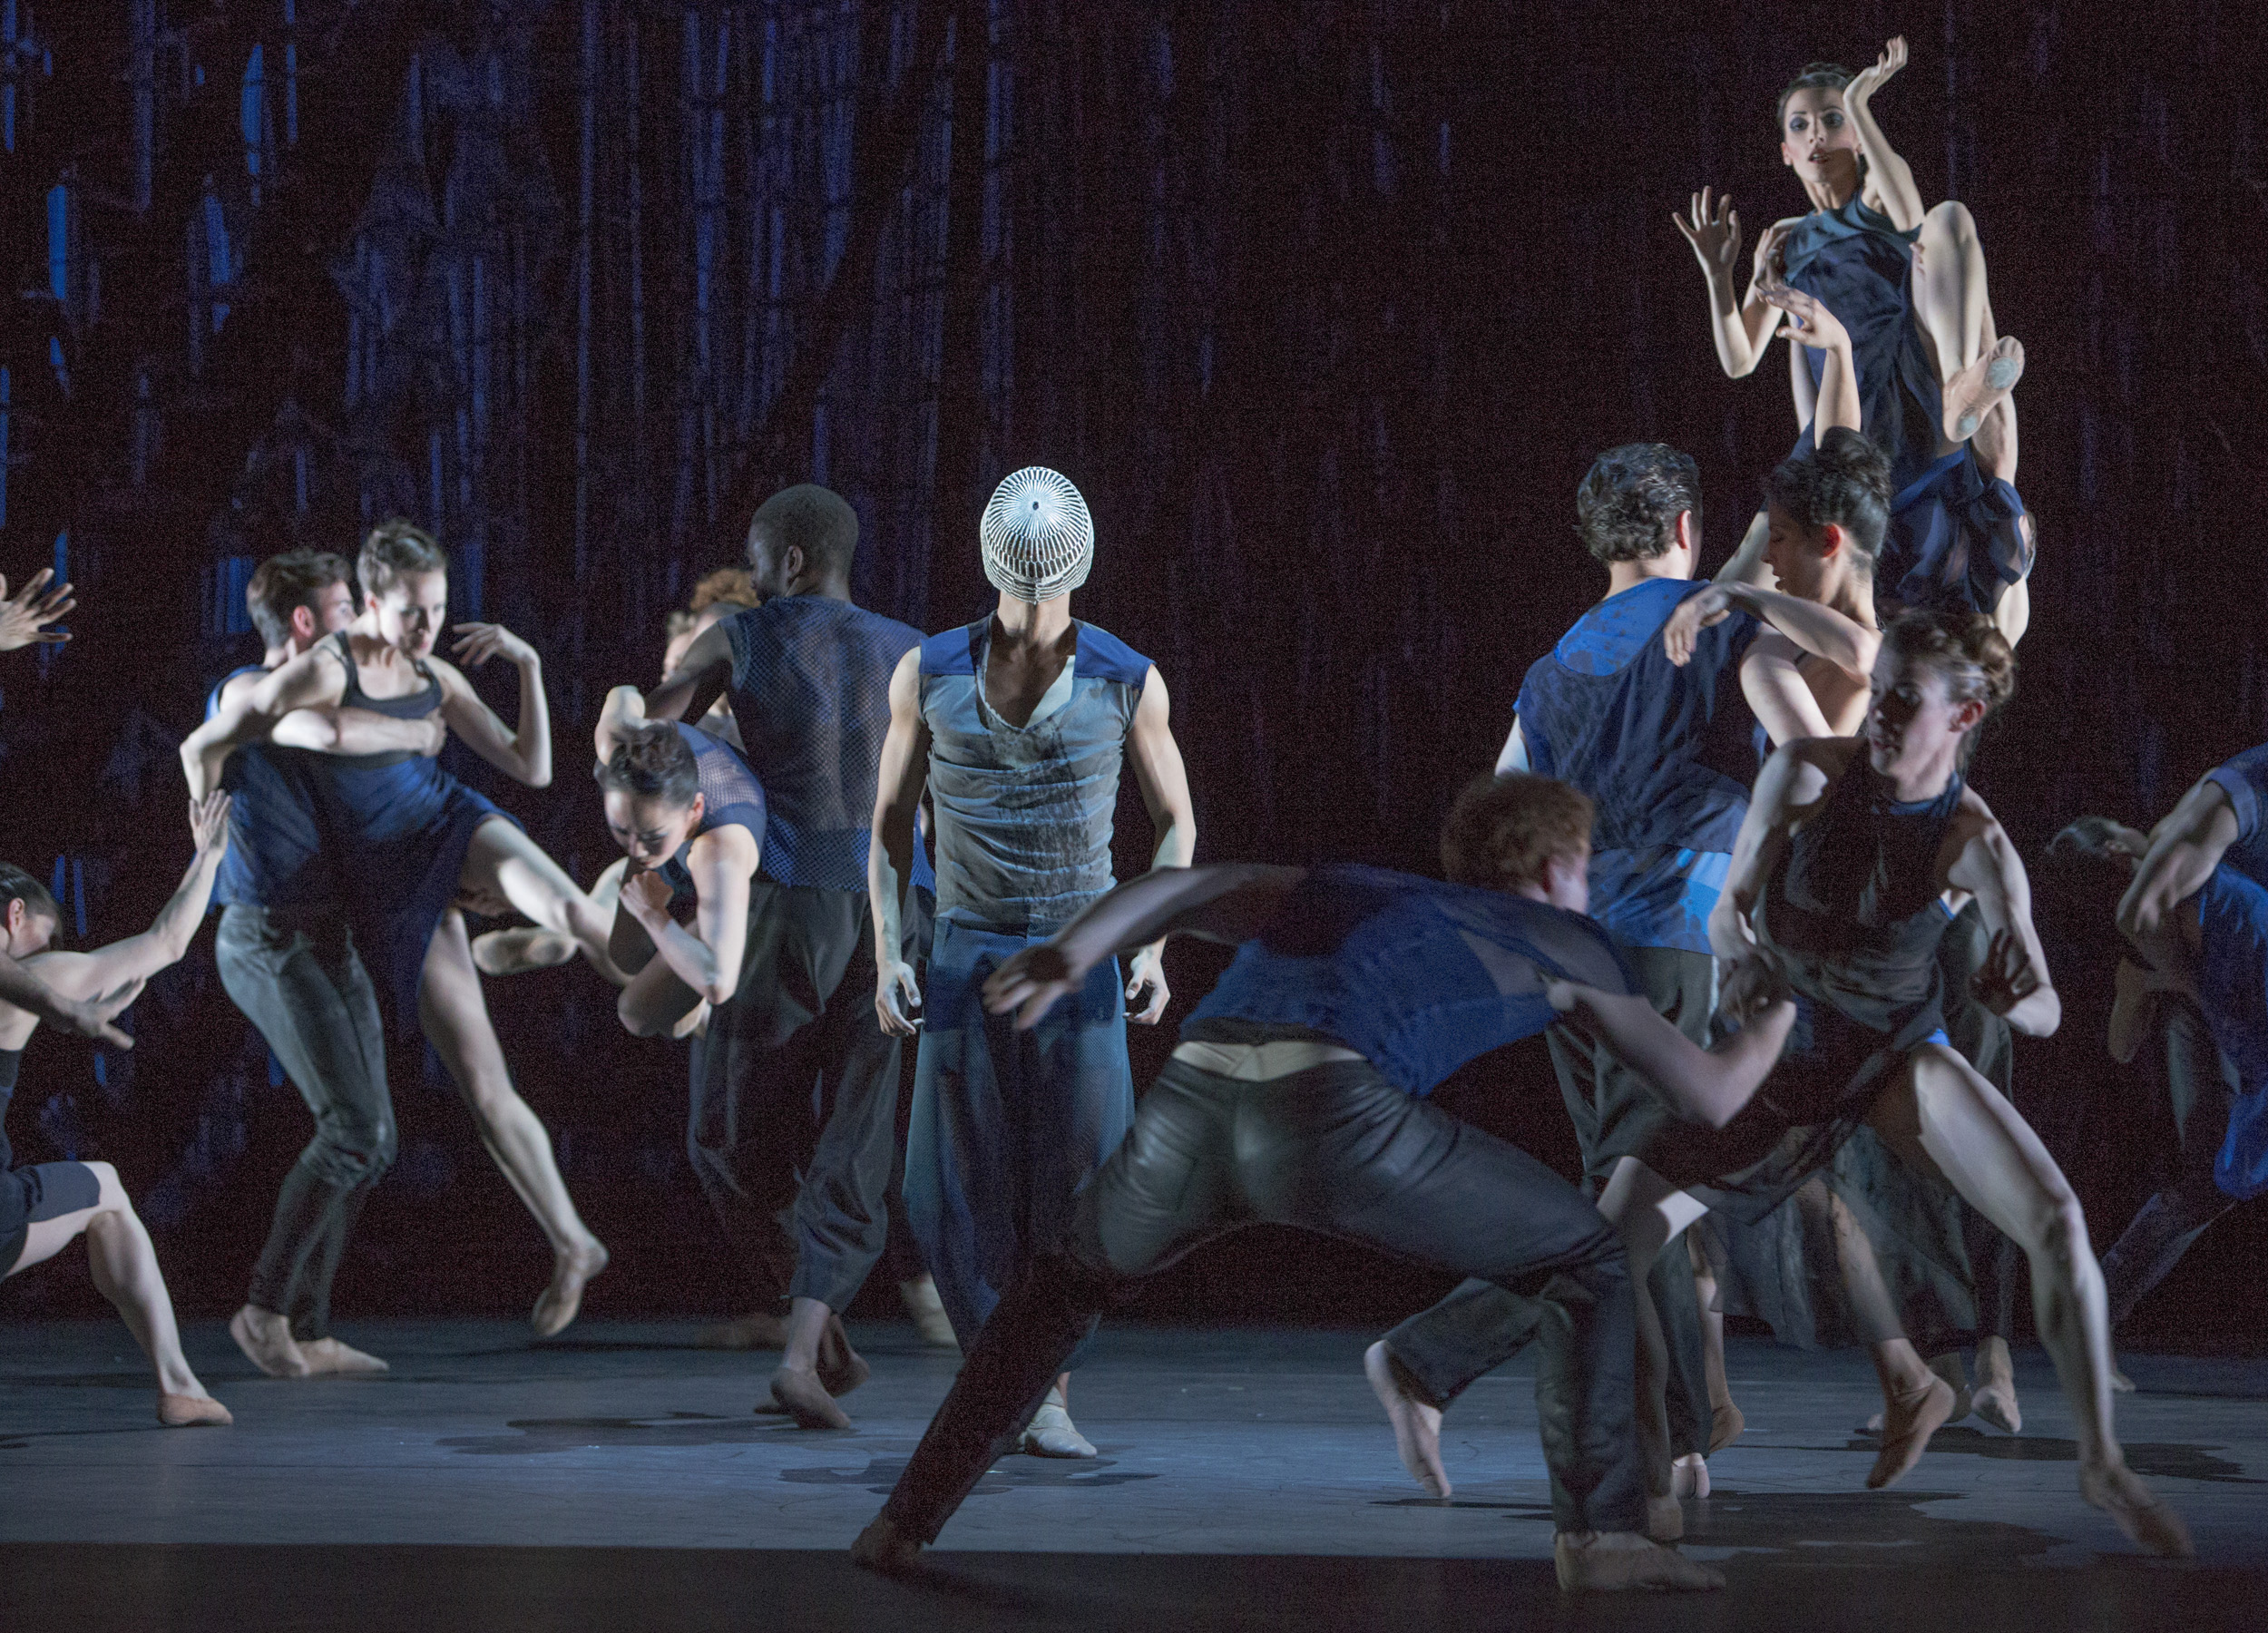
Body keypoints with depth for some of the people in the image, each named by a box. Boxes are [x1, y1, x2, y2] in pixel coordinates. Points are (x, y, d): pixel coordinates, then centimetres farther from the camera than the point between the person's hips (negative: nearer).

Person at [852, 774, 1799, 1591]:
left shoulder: (1347, 893, 40)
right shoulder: (1565, 943, 31)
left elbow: (1180, 889, 21)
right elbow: (1711, 1097, 37)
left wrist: (1068, 958, 5)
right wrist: (1774, 1026, 58)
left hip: (1191, 1097, 4)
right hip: (1331, 1110, -4)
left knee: (1069, 1281, 33)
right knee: (1584, 1263, 16)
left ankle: (906, 1523, 28)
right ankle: (1600, 1532, 3)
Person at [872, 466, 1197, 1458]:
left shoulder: (1128, 682, -4)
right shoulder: (928, 675, -2)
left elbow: (1176, 823, 8)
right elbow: (891, 819, 8)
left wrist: (1152, 947, -6)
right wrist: (888, 954, -2)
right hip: (966, 954, 1)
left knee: (1080, 1185, -9)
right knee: (956, 1198, -4)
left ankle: (1047, 1397, 2)